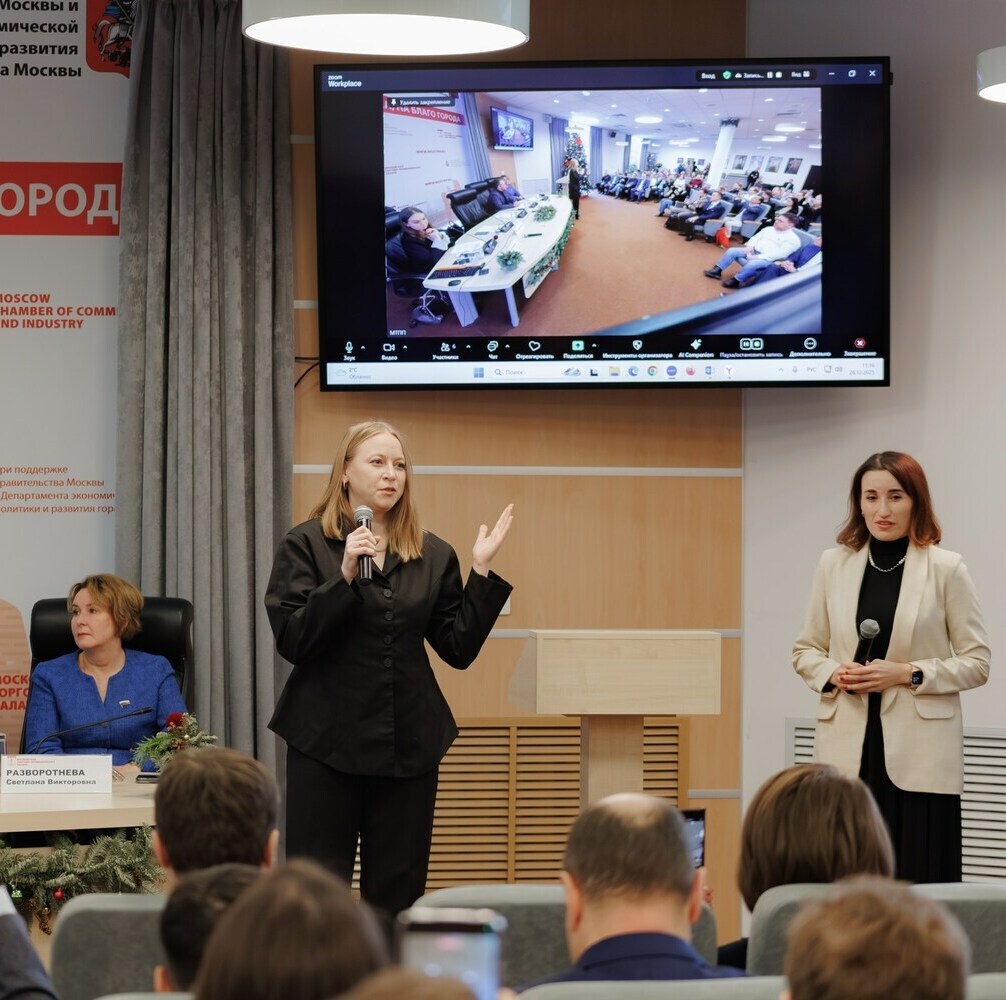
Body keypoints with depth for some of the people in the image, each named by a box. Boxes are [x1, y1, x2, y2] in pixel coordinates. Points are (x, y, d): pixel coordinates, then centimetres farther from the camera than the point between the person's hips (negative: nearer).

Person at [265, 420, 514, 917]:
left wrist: (481, 572, -1)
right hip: (328, 742, -3)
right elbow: (291, 641, -10)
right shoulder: (305, 545, 0)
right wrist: (344, 576, -19)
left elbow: (459, 649, 6)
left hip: (409, 743, 3)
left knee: (399, 893, 4)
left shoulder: (432, 555, 10)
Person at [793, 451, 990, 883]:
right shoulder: (833, 564, 10)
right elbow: (805, 650, 17)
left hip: (920, 755, -2)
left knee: (921, 883, -6)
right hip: (848, 750, 3)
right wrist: (833, 675, -5)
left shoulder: (946, 568, 1)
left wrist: (907, 673, -12)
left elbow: (976, 662, 2)